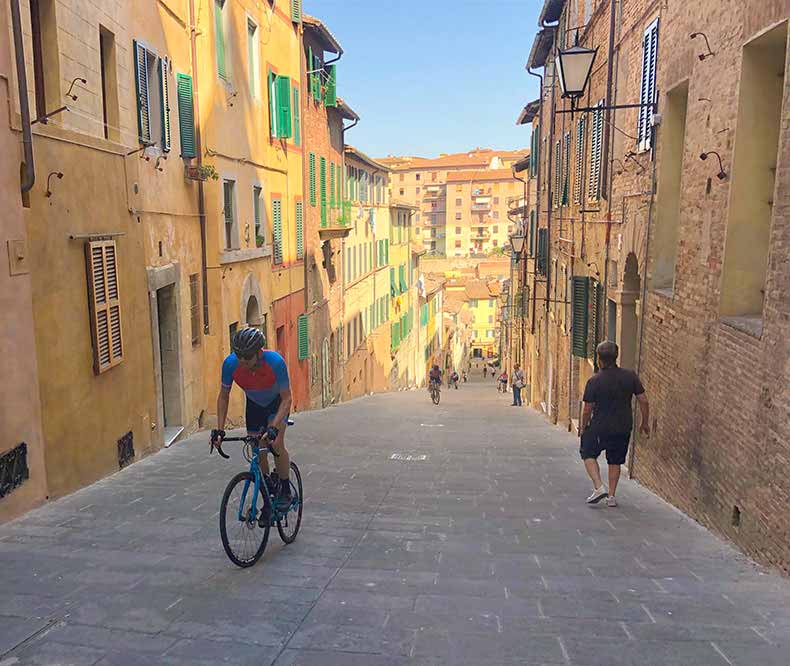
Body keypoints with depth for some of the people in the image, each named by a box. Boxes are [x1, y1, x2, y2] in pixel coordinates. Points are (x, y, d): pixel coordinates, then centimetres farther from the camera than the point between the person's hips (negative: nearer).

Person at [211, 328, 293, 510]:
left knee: (276, 443, -23)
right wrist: (220, 429, -22)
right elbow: (223, 396, -14)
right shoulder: (230, 364, -29)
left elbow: (286, 398, -31)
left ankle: (285, 491, -3)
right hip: (254, 404, 4)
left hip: (277, 402, -3)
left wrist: (274, 427, -42)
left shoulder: (275, 362, -38)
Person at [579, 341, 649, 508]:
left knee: (588, 453, 17)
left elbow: (587, 409, -10)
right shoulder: (630, 376, -6)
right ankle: (611, 496, 23)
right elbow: (643, 401, -3)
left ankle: (598, 487, 2)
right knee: (615, 461, 19)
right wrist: (645, 423, 11)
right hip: (623, 428, 3)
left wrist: (583, 427, 6)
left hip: (599, 427, -3)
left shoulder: (594, 381, -14)